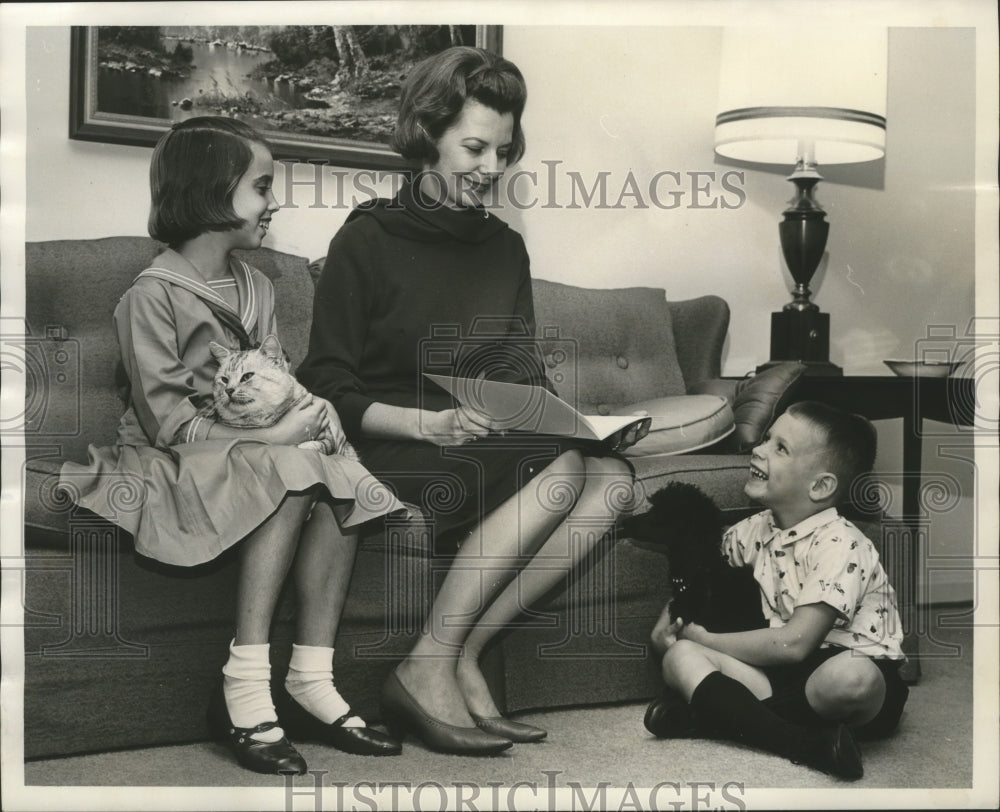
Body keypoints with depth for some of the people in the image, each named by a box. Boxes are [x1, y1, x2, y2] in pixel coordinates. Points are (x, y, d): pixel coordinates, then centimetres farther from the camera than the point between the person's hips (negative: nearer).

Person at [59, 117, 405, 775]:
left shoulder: (257, 286, 12)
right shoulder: (153, 296, -12)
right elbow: (171, 425, -17)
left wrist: (306, 405, -8)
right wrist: (272, 437, -23)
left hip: (254, 447, 7)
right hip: (171, 471, -7)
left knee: (343, 479, -22)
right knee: (293, 472, -32)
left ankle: (311, 682, -22)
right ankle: (243, 689, -32)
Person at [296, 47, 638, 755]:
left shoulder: (504, 247, 17)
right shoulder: (369, 239, -2)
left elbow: (524, 375, 17)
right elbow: (328, 389, -6)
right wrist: (430, 423, -22)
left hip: (494, 445, 6)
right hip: (392, 451, -6)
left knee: (613, 476, -22)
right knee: (561, 468, -30)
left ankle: (462, 658, -23)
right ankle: (430, 668, -26)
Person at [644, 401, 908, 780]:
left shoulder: (839, 545, -15)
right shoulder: (759, 529, 8)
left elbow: (794, 643, -23)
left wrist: (703, 639, -12)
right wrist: (669, 621, 6)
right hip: (786, 672, 7)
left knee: (849, 677, -42)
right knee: (679, 657, -15)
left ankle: (714, 713, -20)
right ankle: (812, 746, -30)